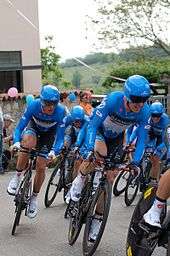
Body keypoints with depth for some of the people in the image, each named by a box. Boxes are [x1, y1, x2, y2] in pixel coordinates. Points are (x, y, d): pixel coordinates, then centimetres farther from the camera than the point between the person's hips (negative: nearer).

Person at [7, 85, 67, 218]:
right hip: (34, 127, 0)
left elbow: (60, 136, -28)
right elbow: (20, 126, -26)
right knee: (28, 141, -37)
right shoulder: (34, 105, -32)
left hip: (49, 133, 0)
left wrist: (54, 151, -46)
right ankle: (17, 177, -21)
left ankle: (34, 197, 15)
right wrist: (16, 142, -45)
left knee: (41, 166, -8)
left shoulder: (60, 111, -33)